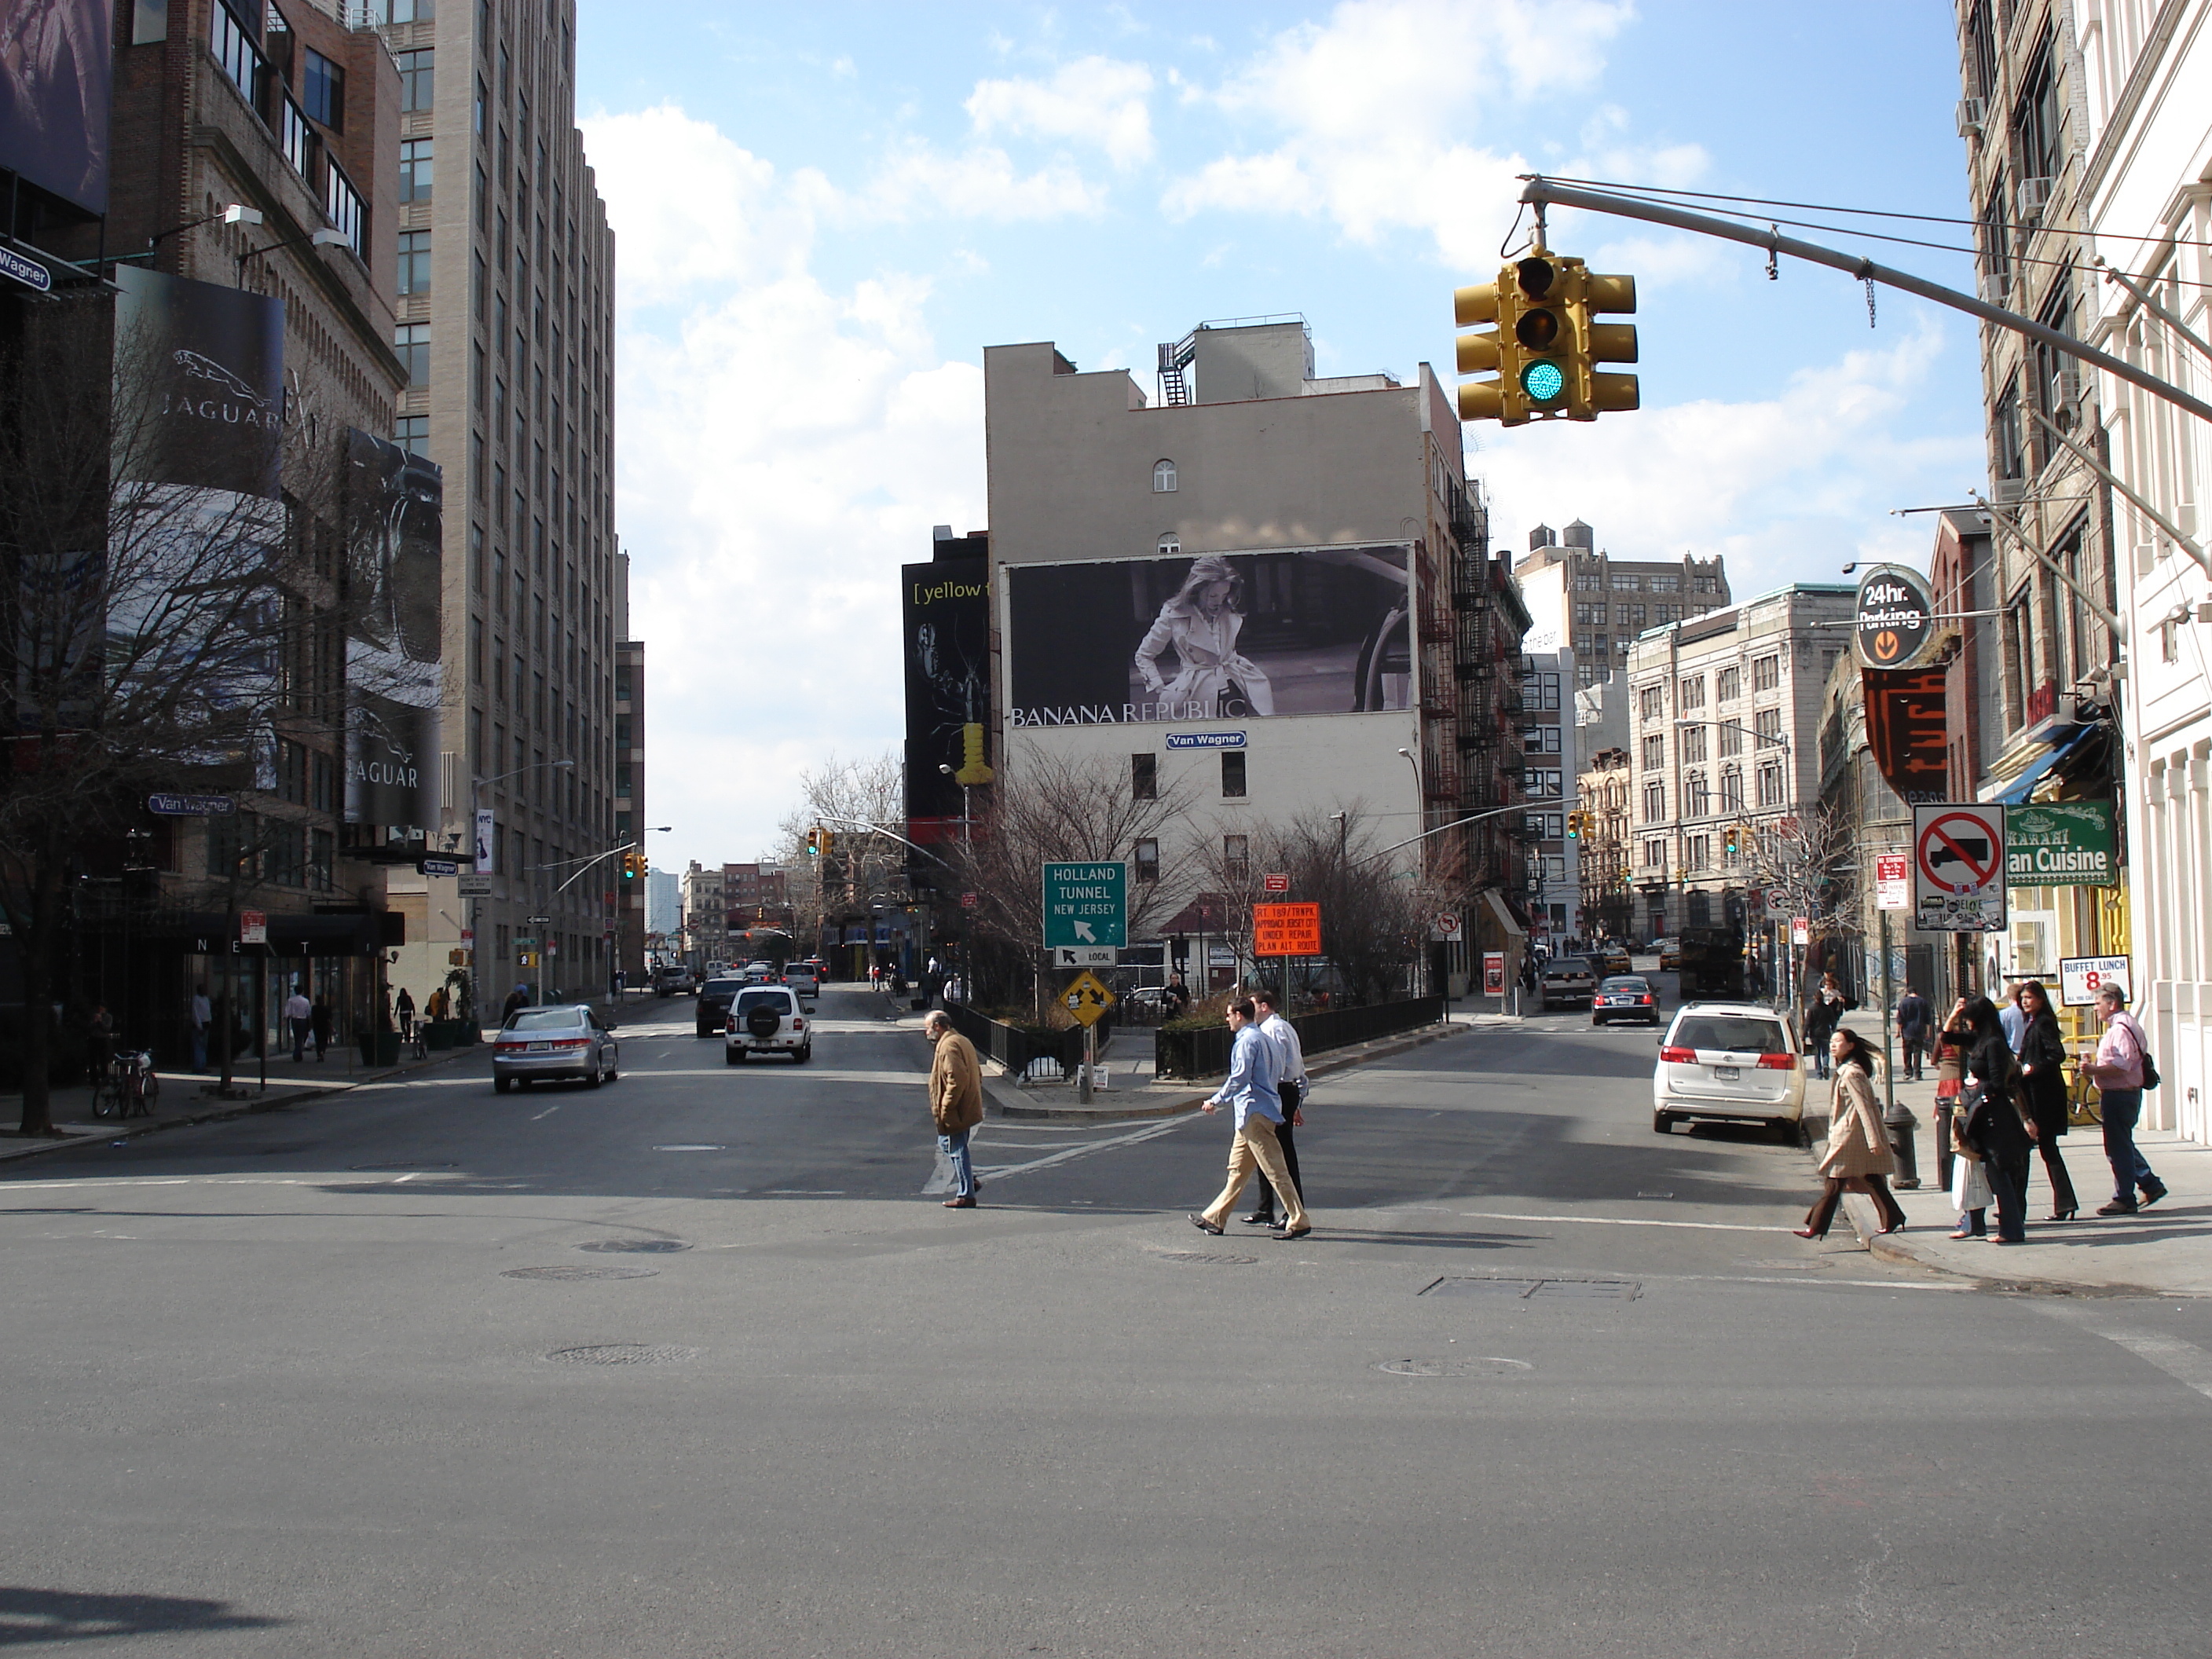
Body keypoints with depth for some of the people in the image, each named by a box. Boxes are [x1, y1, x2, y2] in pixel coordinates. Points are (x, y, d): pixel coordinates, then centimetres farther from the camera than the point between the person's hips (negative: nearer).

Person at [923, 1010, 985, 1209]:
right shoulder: (962, 1041, 14)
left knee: (957, 1149, -2)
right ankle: (969, 1182, 20)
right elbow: (977, 1074, 19)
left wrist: (945, 1109, -22)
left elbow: (957, 1079, -27)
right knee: (946, 1143, 20)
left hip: (955, 1112, -10)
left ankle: (966, 1195, 4)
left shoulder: (948, 1046, -18)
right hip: (968, 1107, 10)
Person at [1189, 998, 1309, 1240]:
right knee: (1238, 1168, 13)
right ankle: (1214, 1219, 19)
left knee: (1274, 1170, -8)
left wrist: (1215, 1100, -9)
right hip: (1255, 1113, 11)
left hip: (1254, 1112, -11)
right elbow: (1278, 1072, 18)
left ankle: (1299, 1222, -7)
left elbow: (1239, 1078, -18)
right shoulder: (1264, 1039, 16)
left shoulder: (1246, 1041, -13)